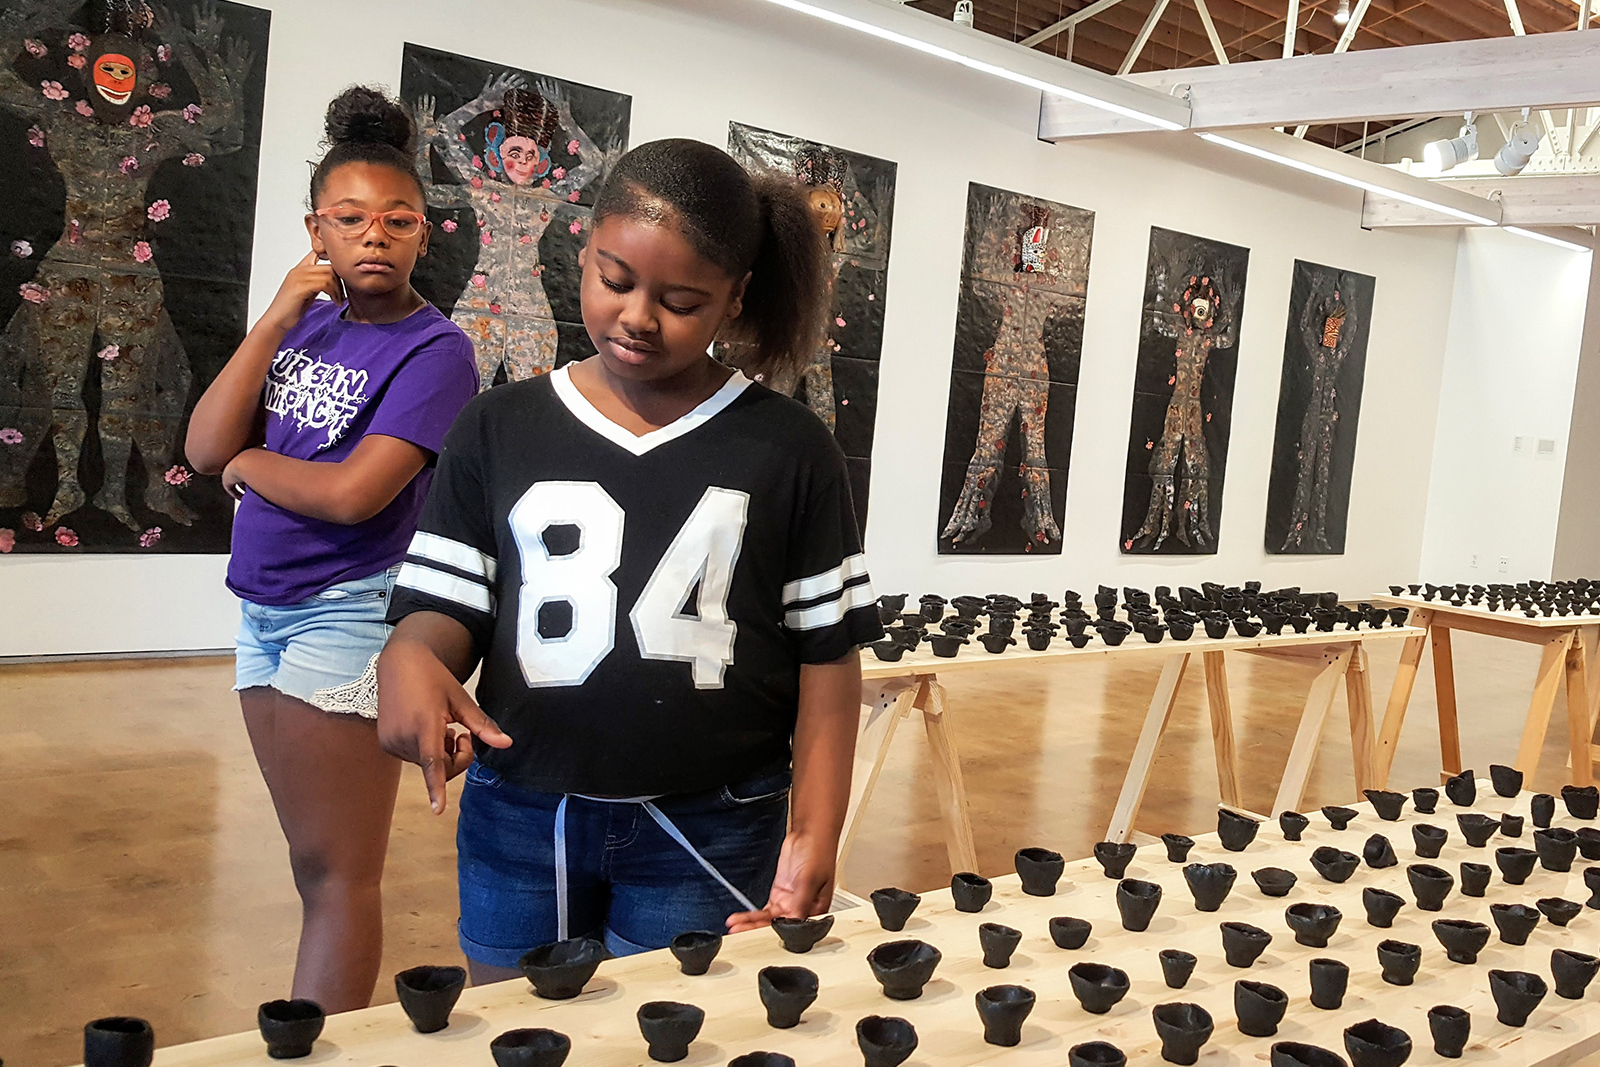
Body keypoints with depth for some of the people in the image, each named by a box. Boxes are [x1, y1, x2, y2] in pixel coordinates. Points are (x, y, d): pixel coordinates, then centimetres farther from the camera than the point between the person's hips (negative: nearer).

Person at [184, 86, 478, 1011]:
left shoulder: (435, 350, -11)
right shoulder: (309, 322, 8)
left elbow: (351, 493, -21)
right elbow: (206, 449, -2)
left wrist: (249, 463, -4)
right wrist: (276, 318, -7)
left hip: (349, 614, -7)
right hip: (265, 612, 7)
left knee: (336, 872, 0)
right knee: (319, 862, 16)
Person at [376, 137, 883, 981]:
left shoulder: (787, 448, 0)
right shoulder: (499, 430, 4)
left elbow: (826, 652, 0)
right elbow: (443, 605, 4)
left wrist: (816, 832, -8)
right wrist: (411, 658, -20)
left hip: (711, 837, -1)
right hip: (518, 820, 2)